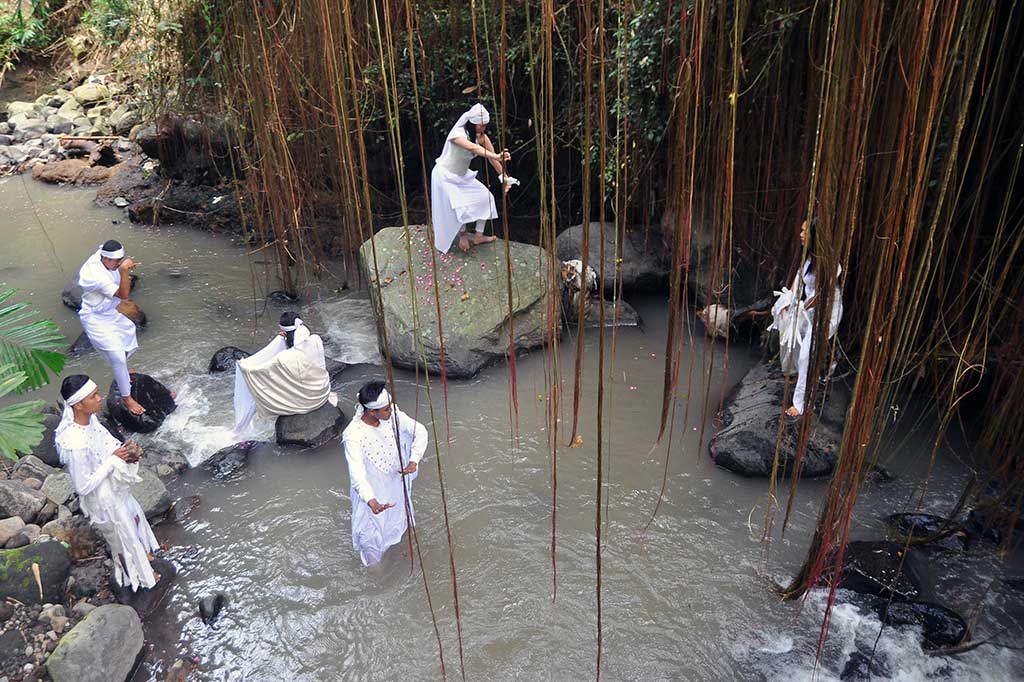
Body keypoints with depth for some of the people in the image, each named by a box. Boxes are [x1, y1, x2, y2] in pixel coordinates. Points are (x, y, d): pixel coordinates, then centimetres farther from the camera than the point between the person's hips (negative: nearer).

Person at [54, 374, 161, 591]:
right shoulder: (75, 444, -40)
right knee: (122, 536, 20)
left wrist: (128, 449, -16)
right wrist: (114, 460, -26)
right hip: (103, 498, -7)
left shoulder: (90, 419, -16)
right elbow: (83, 486, -30)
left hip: (115, 486, 7)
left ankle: (140, 555, 61)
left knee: (134, 518, 31)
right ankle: (135, 575, 49)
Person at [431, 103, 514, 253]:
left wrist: (505, 177, -20)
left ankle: (479, 236, 15)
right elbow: (473, 148, -50)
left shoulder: (482, 137, -9)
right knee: (459, 207, -20)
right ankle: (463, 235, 8)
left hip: (463, 176, 8)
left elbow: (492, 157, -11)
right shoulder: (457, 134, -30)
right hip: (445, 176, -7)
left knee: (485, 198, 3)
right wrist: (495, 156, -63)